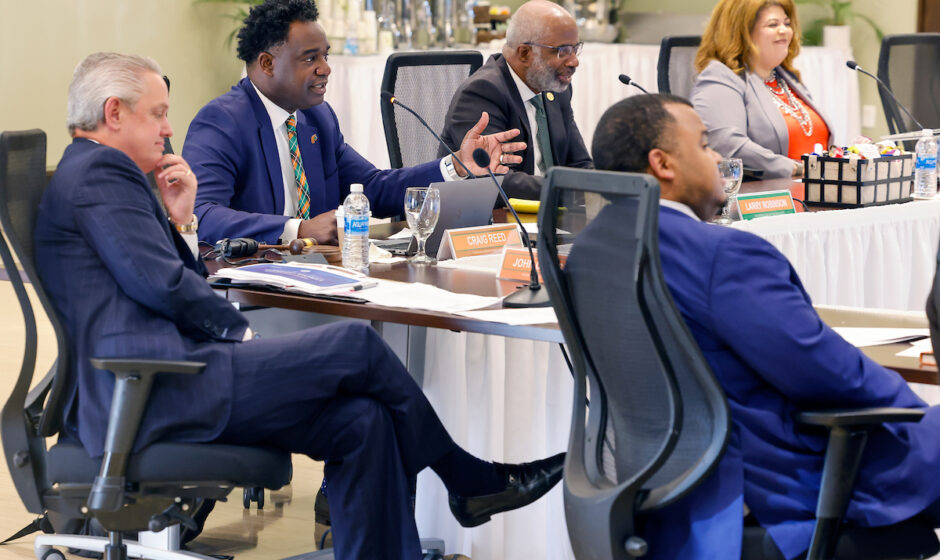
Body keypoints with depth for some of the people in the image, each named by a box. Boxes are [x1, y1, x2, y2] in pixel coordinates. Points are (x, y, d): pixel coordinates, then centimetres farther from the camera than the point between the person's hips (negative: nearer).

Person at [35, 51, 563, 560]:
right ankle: (472, 482, 10)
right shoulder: (99, 174, -8)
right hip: (156, 389, -11)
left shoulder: (94, 174, 26)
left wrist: (180, 220, 10)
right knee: (355, 343, -7)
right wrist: (242, 332, -3)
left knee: (360, 419, 0)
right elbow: (163, 284, -16)